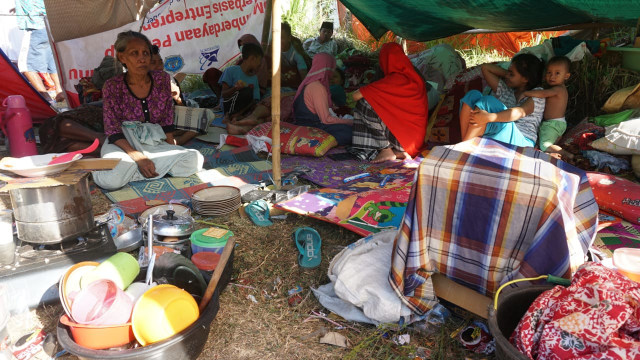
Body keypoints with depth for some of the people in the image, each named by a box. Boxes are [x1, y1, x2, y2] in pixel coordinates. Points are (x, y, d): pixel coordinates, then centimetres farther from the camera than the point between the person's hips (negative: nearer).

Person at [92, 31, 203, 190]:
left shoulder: (162, 79, 0)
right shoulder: (113, 86, -7)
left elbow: (167, 121, 6)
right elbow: (113, 132, -10)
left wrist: (172, 149, -5)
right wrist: (138, 157, -24)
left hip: (154, 141, 4)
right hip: (123, 144, -3)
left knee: (194, 161, -25)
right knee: (113, 178, -38)